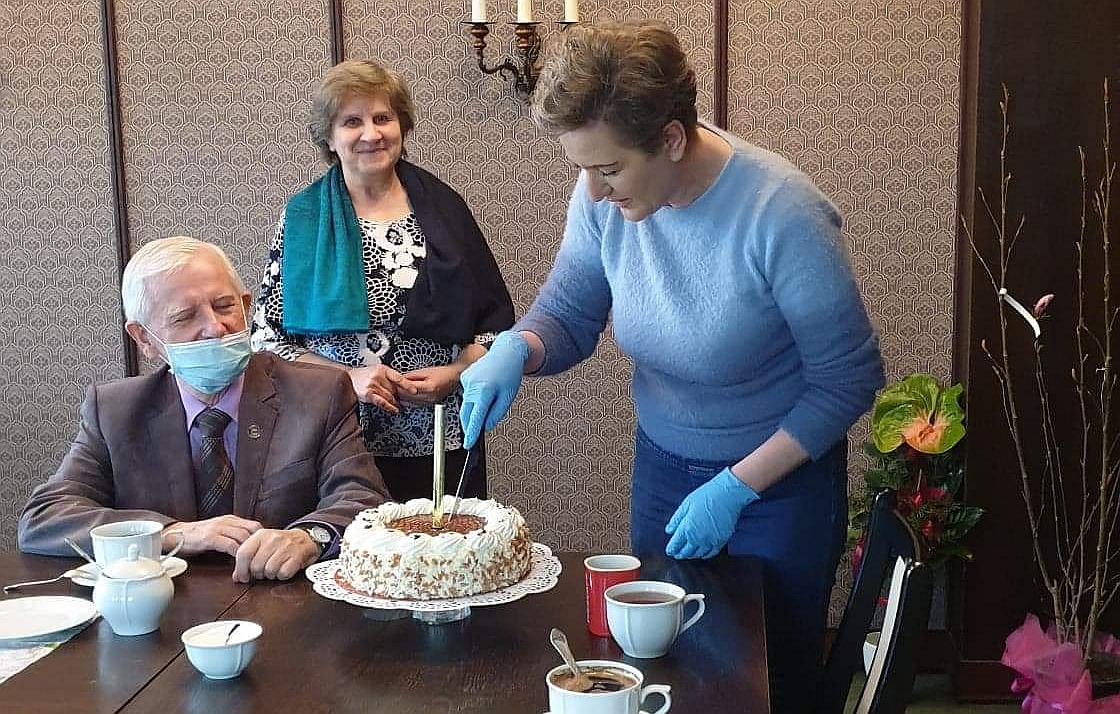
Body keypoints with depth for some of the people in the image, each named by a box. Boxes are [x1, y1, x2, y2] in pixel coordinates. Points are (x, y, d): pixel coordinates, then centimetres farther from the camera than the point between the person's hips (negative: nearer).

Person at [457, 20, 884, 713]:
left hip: (781, 478, -4)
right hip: (662, 466, 5)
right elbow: (568, 315, -1)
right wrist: (514, 350, -25)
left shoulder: (782, 214, -29)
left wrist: (736, 488, -20)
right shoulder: (606, 198, -15)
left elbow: (849, 381, -19)